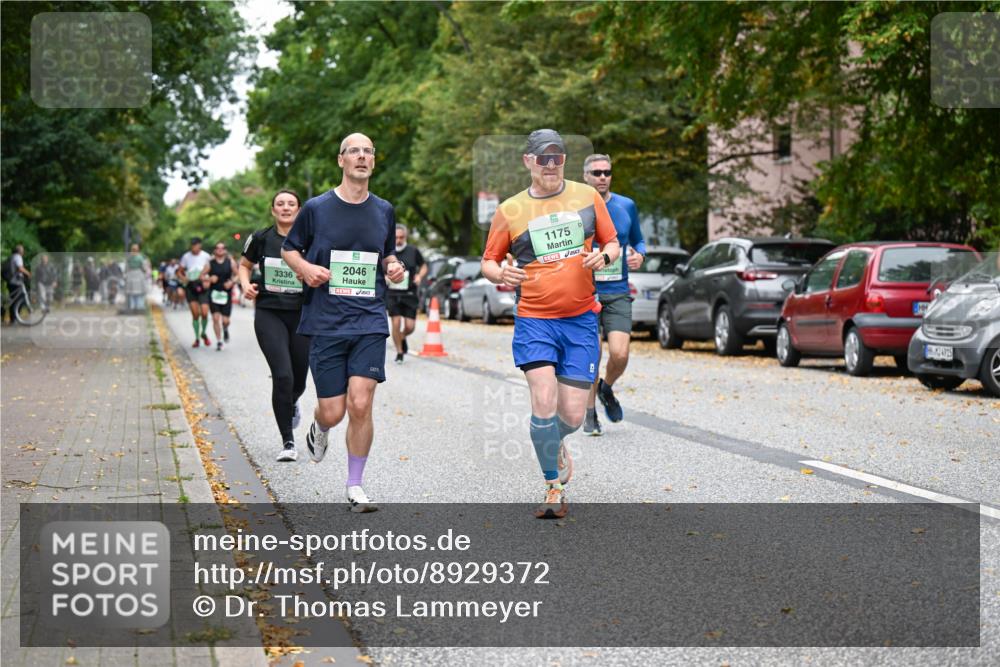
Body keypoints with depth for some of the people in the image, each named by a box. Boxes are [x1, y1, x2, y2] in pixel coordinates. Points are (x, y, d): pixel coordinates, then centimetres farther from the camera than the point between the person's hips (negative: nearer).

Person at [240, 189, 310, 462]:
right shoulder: (261, 239, 0)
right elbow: (245, 265, 17)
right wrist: (246, 284, -2)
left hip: (303, 316, 1)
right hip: (269, 314, -1)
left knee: (299, 380, 9)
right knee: (282, 376, -15)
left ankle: (291, 404, 49)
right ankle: (288, 442, -4)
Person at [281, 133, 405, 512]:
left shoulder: (384, 211, 9)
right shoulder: (316, 208, 0)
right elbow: (288, 249, 12)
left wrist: (394, 267, 2)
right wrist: (305, 268, -9)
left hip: (370, 323, 1)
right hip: (326, 323, -1)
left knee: (360, 405, -11)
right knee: (333, 412, -1)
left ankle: (355, 487, 5)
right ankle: (319, 429, 39)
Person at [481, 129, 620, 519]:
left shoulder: (587, 197, 6)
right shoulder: (509, 211, 2)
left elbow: (612, 242, 15)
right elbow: (488, 262, 10)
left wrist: (603, 257, -9)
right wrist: (501, 274, -13)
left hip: (581, 319, 1)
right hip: (534, 320, -1)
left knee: (572, 416, -1)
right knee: (544, 401, -18)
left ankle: (555, 445, 37)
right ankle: (554, 487, 0)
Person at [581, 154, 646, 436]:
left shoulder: (626, 206, 7)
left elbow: (638, 240, 20)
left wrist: (639, 255, -2)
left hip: (618, 293, 2)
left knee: (619, 354, -12)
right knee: (592, 356, -3)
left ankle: (606, 388, 21)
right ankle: (590, 413, 17)